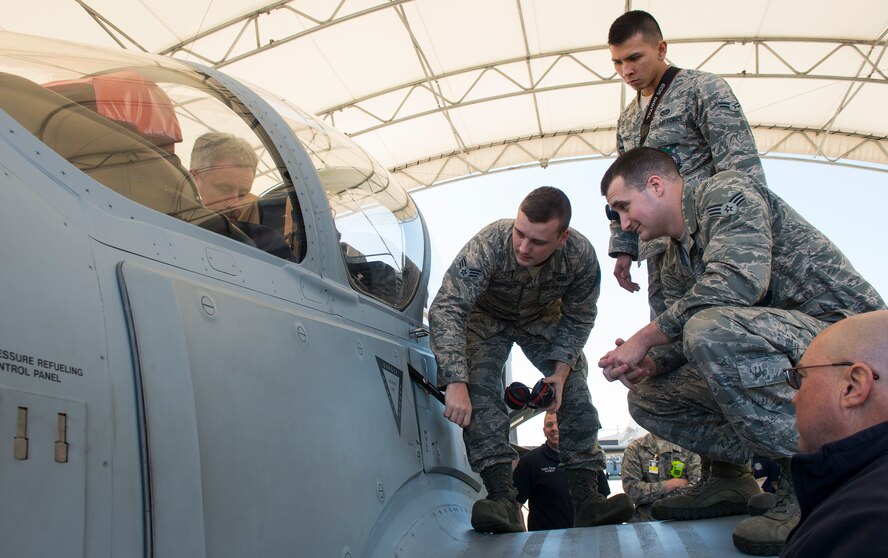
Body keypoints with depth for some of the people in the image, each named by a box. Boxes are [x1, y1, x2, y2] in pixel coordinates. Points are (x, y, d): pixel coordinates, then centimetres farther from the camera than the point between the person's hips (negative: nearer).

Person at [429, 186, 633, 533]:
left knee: (574, 388, -13)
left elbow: (578, 319, -11)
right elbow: (445, 310, -43)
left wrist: (562, 368, -24)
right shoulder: (487, 245, -39)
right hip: (487, 317, -2)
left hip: (543, 319, 3)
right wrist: (455, 383, -51)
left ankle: (586, 498, -8)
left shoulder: (582, 256, -29)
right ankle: (502, 497, -28)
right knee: (479, 384, -25)